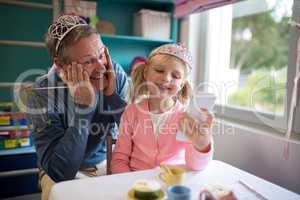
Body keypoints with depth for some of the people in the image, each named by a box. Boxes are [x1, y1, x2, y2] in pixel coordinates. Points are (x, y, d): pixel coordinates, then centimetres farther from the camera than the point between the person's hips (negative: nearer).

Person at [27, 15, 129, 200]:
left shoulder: (115, 74, -15)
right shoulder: (44, 92, -23)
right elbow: (60, 172, -28)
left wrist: (112, 95, -26)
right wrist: (83, 106, -35)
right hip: (66, 174, -2)